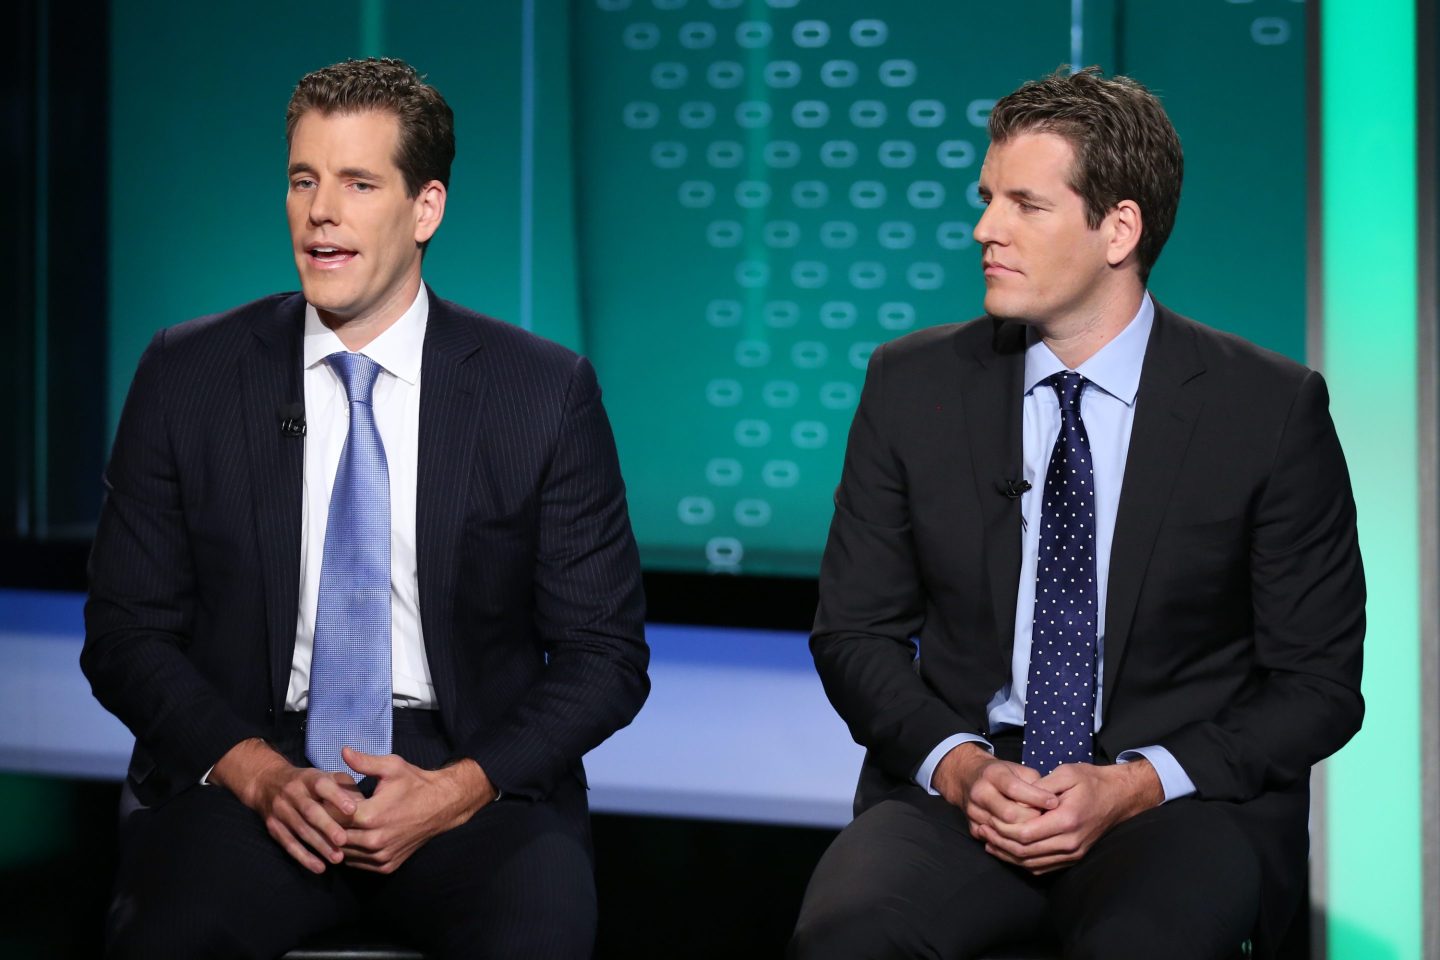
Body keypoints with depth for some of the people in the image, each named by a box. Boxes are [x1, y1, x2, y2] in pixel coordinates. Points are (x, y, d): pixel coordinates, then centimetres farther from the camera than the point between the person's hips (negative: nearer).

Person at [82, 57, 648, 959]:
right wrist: (255, 770, -12)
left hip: (469, 774, 0)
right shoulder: (189, 376, 4)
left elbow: (605, 653, 3)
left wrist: (460, 788, -13)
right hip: (252, 768, 0)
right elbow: (125, 630, 6)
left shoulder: (547, 392, 1)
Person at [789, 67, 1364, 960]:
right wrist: (958, 766, -10)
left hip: (1178, 803, -2)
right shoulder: (913, 384, 5)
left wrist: (1136, 786, -13)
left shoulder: (1271, 408, -2)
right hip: (960, 786, 2)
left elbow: (1318, 683, 1)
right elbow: (855, 631, 9)